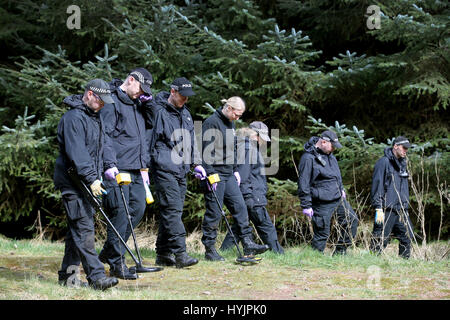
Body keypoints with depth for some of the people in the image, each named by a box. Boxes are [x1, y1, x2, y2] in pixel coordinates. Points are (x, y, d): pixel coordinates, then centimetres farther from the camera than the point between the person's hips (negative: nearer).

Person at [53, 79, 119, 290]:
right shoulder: (74, 117, -14)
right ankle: (96, 276, -18)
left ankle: (67, 275, 17)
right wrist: (91, 179, -24)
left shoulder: (95, 118, 18)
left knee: (77, 229, 11)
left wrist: (98, 177, 19)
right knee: (84, 228, -13)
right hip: (72, 182, -9)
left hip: (88, 183, 9)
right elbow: (76, 152, -22)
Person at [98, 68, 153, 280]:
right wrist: (110, 164, -21)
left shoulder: (137, 105, 20)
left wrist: (144, 167, 17)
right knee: (120, 212, -9)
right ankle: (116, 263, -2)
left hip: (135, 170, 9)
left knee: (138, 208, 5)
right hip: (117, 170, -8)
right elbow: (105, 135, -15)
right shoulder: (111, 101, -7)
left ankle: (108, 252, 18)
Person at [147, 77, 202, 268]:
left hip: (181, 170, 8)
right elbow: (150, 141, -8)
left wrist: (196, 163, 22)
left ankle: (163, 254, 14)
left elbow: (191, 140, 27)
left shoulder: (185, 113, 19)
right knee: (172, 209, -14)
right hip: (164, 170, -8)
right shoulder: (158, 112, -7)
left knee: (173, 212, 8)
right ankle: (180, 254, -18)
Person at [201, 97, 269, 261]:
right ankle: (209, 250, 4)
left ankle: (247, 244, 6)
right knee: (214, 212, -4)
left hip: (228, 175, 8)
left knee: (240, 207, 3)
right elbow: (207, 151, -17)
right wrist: (211, 174, -20)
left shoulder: (230, 124, 16)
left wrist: (235, 170, 19)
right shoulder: (212, 122, -12)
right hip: (215, 174, -8)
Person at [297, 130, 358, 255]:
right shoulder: (309, 158, -18)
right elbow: (303, 184, -16)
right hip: (323, 203, -9)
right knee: (322, 233, -4)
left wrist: (341, 189, 26)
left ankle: (340, 252, 23)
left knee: (352, 220, 12)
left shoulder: (329, 154, 9)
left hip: (339, 198, 9)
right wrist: (306, 206, -16)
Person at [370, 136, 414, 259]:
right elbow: (377, 186, -12)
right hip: (387, 210, -8)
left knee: (407, 238, 7)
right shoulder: (384, 162, -8)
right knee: (380, 240, -7)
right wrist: (378, 208, -17)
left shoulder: (402, 163, 17)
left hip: (401, 210, 8)